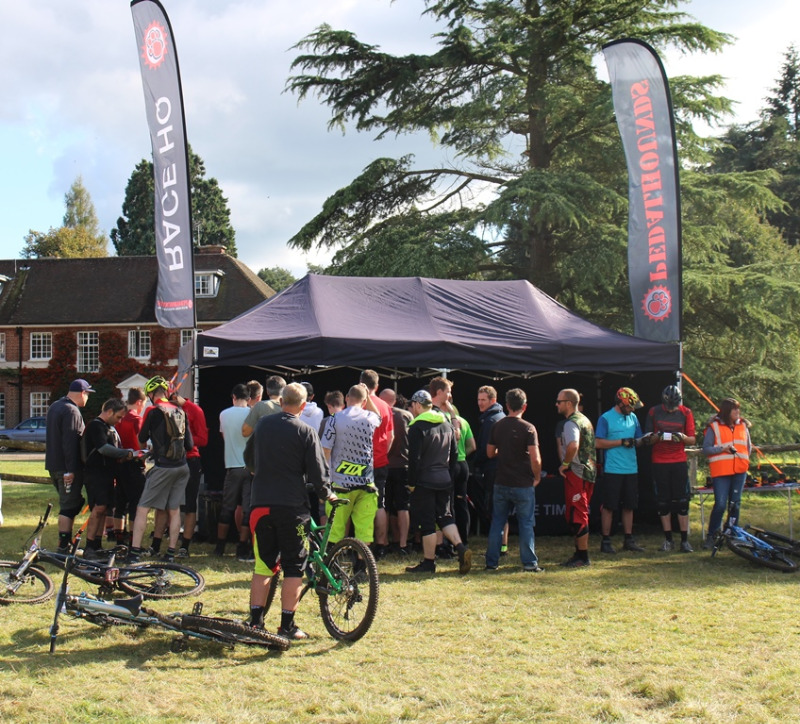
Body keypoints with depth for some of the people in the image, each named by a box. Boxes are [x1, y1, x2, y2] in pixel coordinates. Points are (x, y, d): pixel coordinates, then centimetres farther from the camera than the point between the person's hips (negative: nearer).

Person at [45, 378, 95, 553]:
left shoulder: (54, 407, 15)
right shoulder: (72, 411, -17)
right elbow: (70, 442, -24)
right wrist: (70, 469, -25)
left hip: (53, 465, 10)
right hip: (66, 467, -10)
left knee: (71, 503, 18)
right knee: (69, 506, -6)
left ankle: (66, 543, 20)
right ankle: (63, 546, -7)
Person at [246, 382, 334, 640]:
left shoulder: (263, 425, 6)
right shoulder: (305, 432, -9)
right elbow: (317, 471, -9)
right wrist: (326, 494, 9)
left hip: (261, 503, 4)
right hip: (292, 505, -4)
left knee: (263, 564, 12)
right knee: (294, 567, 3)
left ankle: (255, 621, 11)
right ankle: (287, 626, 2)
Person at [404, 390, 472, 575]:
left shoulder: (417, 427, -12)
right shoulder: (447, 425, 11)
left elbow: (414, 458, -15)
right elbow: (454, 454, 14)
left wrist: (411, 483, -7)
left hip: (424, 481, -7)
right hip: (445, 481, 7)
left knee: (427, 523, 0)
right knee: (445, 517, 13)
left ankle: (428, 562, 5)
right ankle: (461, 548, -5)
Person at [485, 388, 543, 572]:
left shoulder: (498, 426, 3)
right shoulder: (528, 428, -11)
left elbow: (490, 453, 11)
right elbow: (535, 458, -18)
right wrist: (537, 477, -3)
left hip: (501, 483, 4)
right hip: (523, 484, -4)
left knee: (497, 522, 11)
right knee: (526, 523, 4)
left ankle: (491, 562, 13)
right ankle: (529, 563, 5)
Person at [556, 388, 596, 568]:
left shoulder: (571, 423, -15)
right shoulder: (585, 420, 17)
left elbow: (573, 445, -34)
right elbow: (593, 445, 26)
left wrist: (565, 463, -19)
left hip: (576, 473, -10)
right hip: (588, 471, 10)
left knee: (576, 516, -6)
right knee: (580, 515, 15)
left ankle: (583, 557, -4)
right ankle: (580, 553, 21)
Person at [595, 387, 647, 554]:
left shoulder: (633, 418, 12)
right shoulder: (606, 419, -6)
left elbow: (638, 441, 17)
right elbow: (598, 443, -12)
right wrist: (622, 442, -14)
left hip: (631, 470, 6)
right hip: (612, 470, -6)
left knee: (629, 506, 10)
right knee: (608, 506, -1)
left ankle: (628, 540, 19)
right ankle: (606, 541, 5)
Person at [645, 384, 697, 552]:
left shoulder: (686, 413, 2)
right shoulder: (654, 412, 2)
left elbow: (692, 439, 4)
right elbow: (648, 439, 5)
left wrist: (682, 437, -18)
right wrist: (657, 437, -17)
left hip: (679, 462, -1)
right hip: (659, 462, 1)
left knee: (681, 501, -3)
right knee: (663, 502, 3)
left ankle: (684, 540, 1)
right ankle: (668, 540, 11)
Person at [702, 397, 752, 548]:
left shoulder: (743, 425, 11)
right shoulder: (714, 427, -2)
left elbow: (748, 446, 22)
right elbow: (706, 449, -3)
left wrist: (744, 458, 7)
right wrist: (722, 449, -16)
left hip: (740, 471, 4)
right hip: (721, 472, -4)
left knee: (735, 503, 8)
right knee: (720, 504, -11)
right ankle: (711, 535, 1)